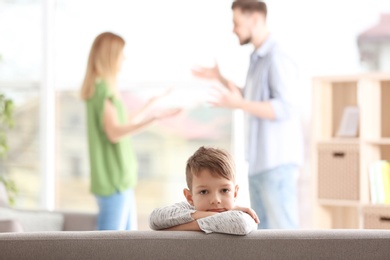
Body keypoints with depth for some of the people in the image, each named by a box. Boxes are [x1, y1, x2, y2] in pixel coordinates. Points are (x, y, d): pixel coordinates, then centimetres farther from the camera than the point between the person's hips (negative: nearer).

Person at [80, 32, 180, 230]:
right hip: (113, 178, -10)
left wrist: (150, 105, 29)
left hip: (120, 177, 10)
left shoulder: (104, 87, 16)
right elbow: (114, 133, -24)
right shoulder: (102, 89, -14)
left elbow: (122, 124, 24)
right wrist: (153, 118, -31)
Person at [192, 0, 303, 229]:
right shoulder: (258, 58, 16)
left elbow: (285, 109, -24)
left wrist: (239, 105, -30)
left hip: (278, 163, -10)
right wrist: (220, 79, 21)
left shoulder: (278, 58, -16)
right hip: (261, 163, 10)